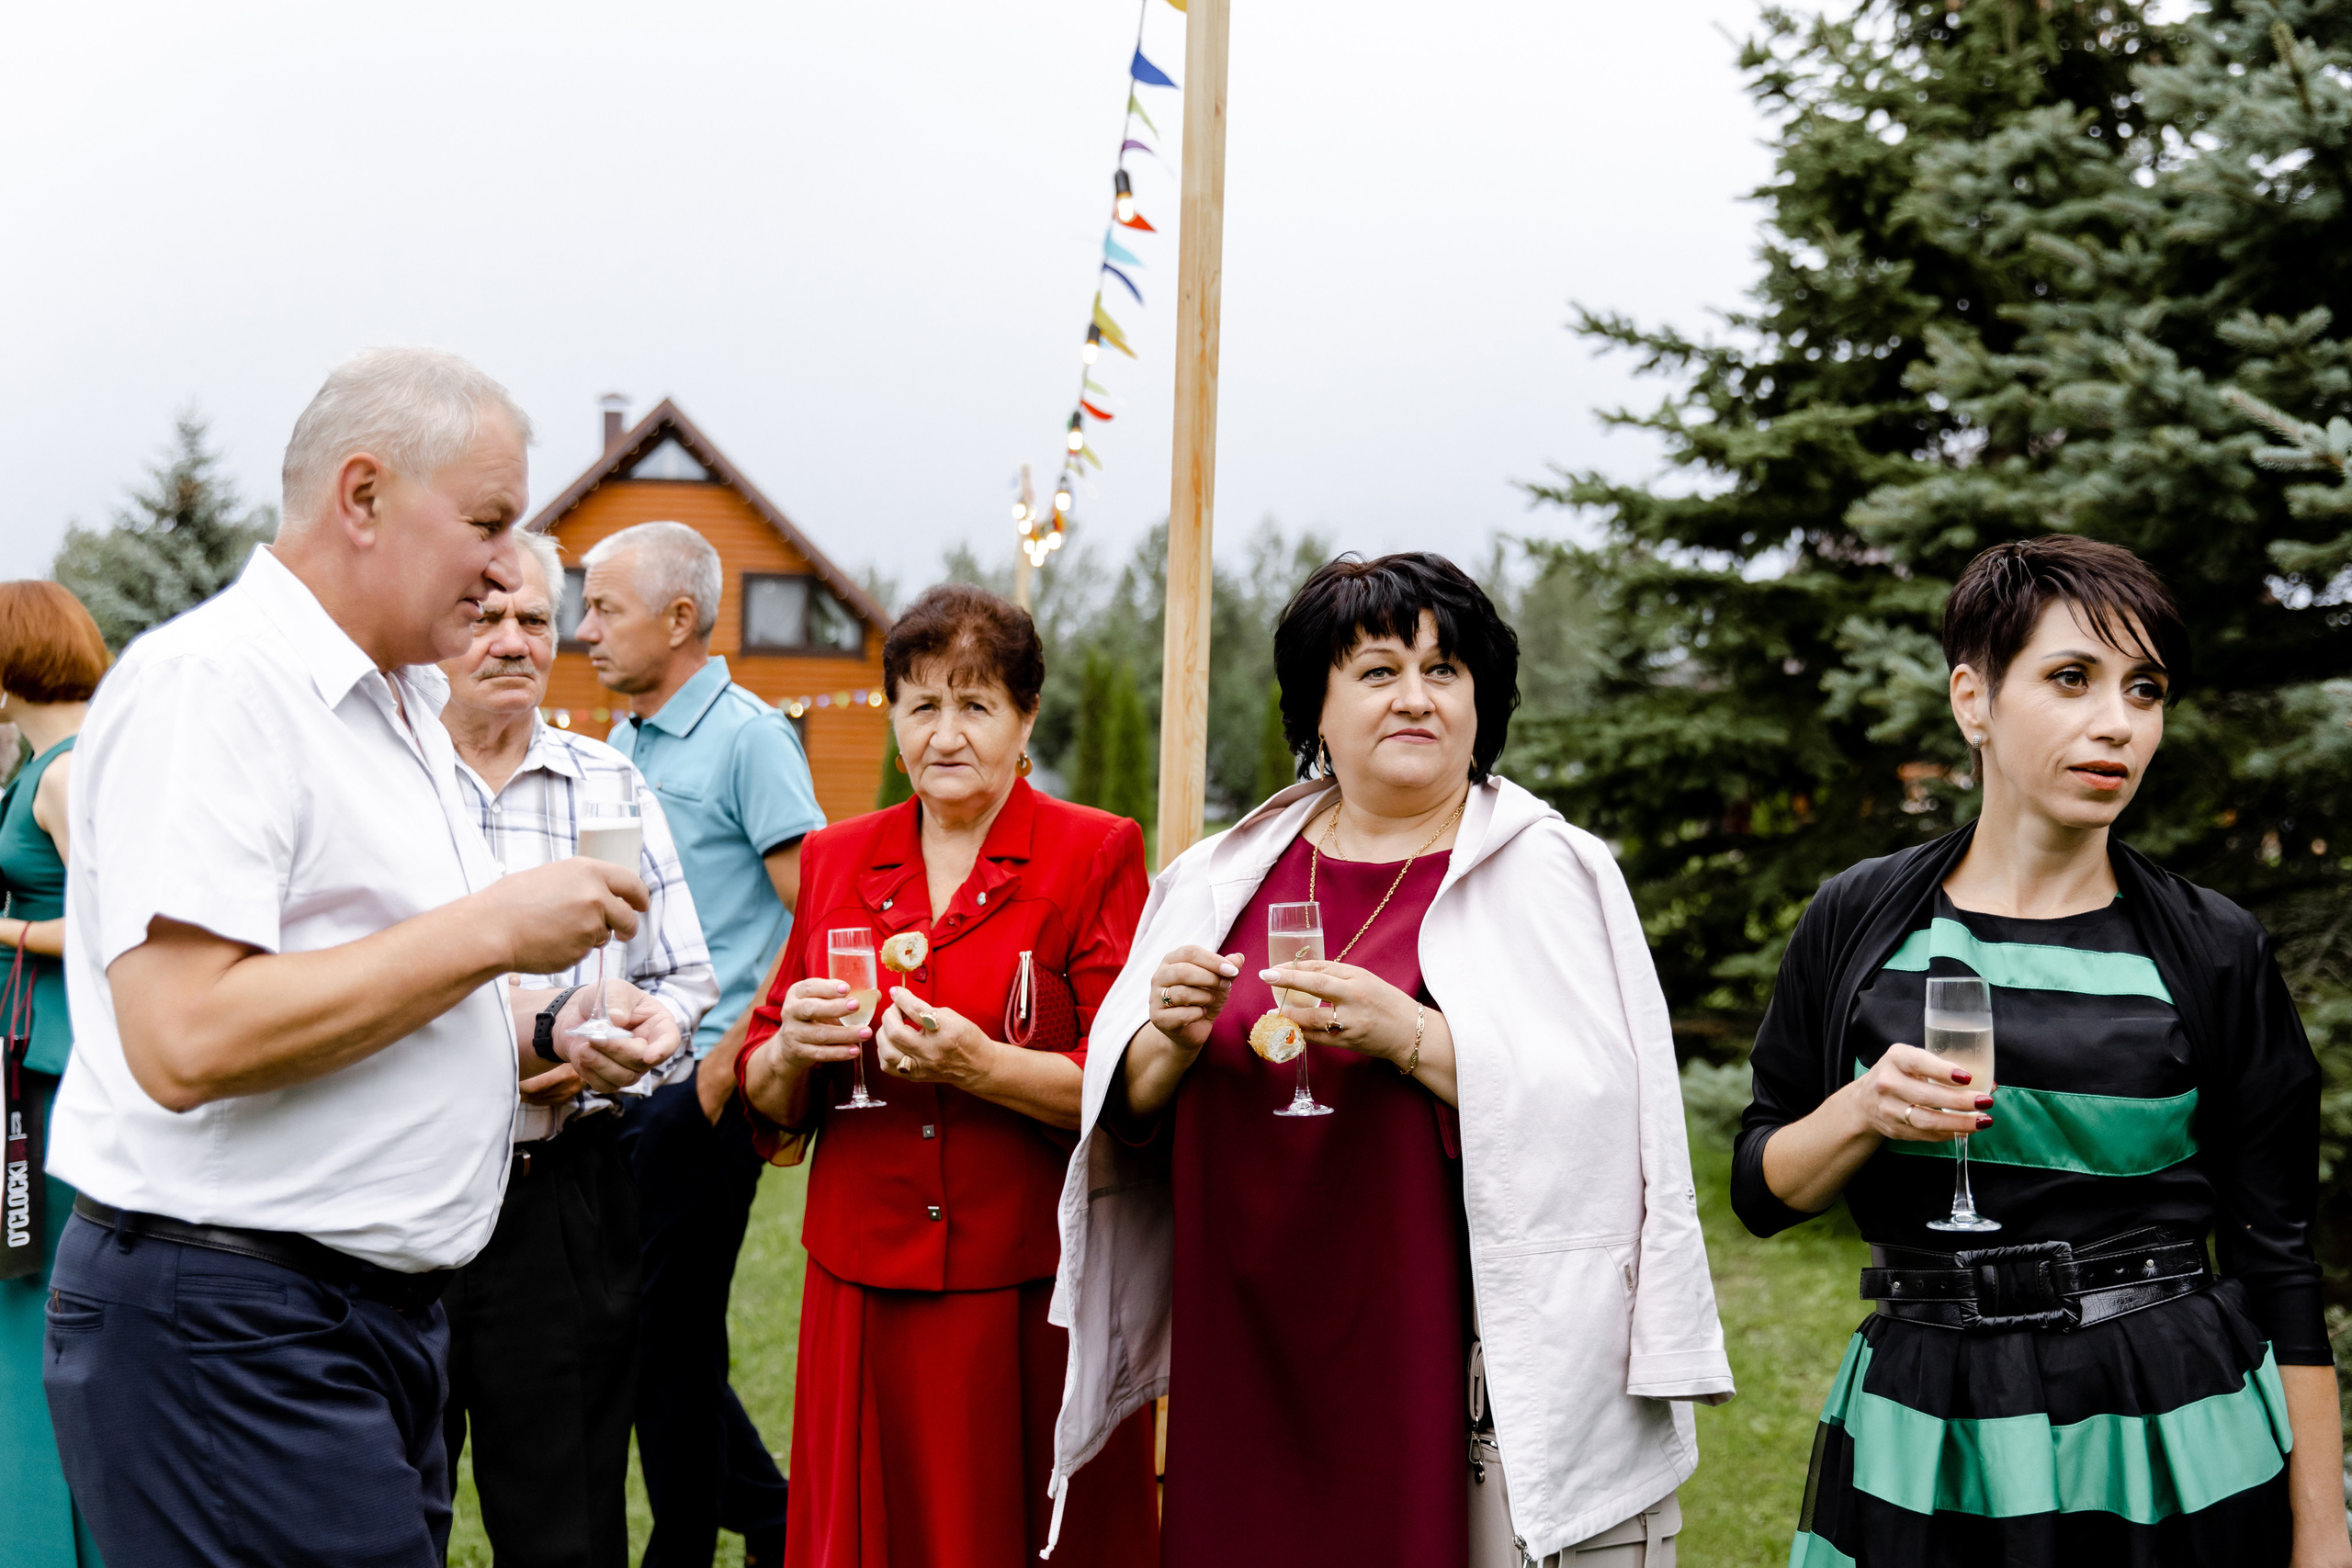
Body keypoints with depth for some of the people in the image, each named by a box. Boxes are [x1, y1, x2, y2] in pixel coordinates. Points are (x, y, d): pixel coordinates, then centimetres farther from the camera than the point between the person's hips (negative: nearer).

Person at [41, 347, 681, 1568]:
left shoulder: (399, 708, 18)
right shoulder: (209, 680, -14)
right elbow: (187, 1040, -25)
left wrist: (549, 1028, 7)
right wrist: (491, 930, -18)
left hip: (383, 1314, 9)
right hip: (228, 1327, -9)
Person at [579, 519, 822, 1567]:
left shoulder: (749, 737, -10)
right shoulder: (623, 744, 14)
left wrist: (731, 1060, -17)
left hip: (698, 1093, -8)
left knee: (669, 1337, -1)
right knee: (625, 1325, 13)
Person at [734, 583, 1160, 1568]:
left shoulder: (1095, 853, 0)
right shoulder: (836, 859, 11)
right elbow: (765, 1102, 14)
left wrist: (982, 1065, -22)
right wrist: (792, 1053, -8)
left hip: (1036, 1298, -3)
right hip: (864, 1290, 3)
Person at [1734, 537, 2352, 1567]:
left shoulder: (2213, 953, -2)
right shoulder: (1857, 924, 1)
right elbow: (1763, 1192, 6)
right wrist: (1861, 1112, -15)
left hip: (2175, 1432, -1)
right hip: (1919, 1441, 1)